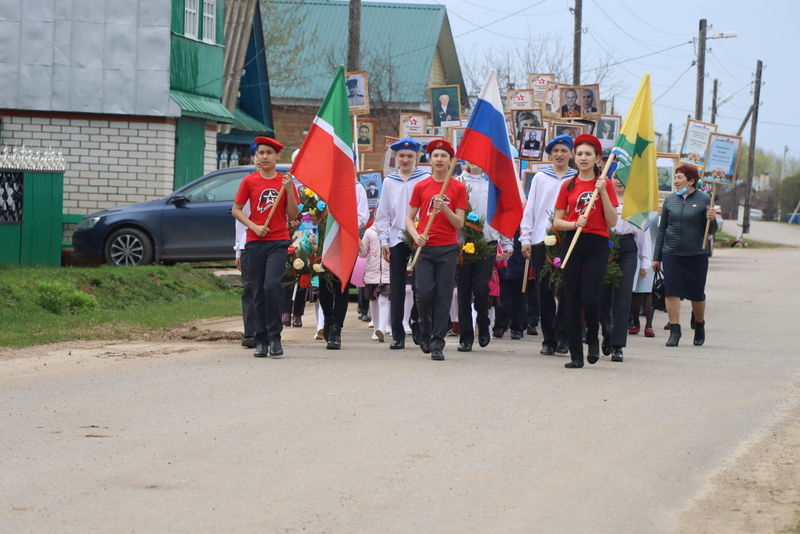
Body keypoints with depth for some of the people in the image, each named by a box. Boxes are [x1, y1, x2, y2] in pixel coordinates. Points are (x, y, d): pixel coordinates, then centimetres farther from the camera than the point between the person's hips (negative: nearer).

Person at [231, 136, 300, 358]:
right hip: (255, 242, 1)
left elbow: (293, 215, 2)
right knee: (258, 292, 3)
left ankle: (274, 337, -9)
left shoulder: (285, 182, 4)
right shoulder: (249, 181, 4)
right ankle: (261, 341, 10)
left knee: (272, 285, -18)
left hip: (278, 242, -1)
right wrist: (254, 226, -9)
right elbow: (236, 210, 6)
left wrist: (289, 190, -11)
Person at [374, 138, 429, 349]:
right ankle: (397, 334, 5)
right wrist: (384, 240, 5)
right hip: (397, 240, 2)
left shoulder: (425, 180, 1)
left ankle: (417, 322, 20)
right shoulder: (389, 182, 11)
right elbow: (383, 214, 13)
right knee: (396, 288, 2)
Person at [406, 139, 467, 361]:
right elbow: (409, 218, 10)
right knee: (424, 292, -9)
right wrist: (416, 235, -9)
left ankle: (437, 344, 2)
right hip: (424, 248, 1)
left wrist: (444, 208, -16)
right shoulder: (421, 186, 7)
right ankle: (425, 332, 17)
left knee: (443, 296, -3)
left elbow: (459, 224, 0)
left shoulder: (459, 188, 4)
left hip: (448, 249, 0)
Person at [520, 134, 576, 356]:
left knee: (565, 291, -4)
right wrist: (525, 239, 3)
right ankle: (548, 339, 8)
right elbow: (529, 210, 10)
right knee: (544, 292, 3)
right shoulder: (540, 178, 11)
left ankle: (562, 337, 3)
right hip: (541, 240, 1)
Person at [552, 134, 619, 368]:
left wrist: (602, 192, -11)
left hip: (597, 245, -2)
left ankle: (593, 340, 16)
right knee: (571, 301, 0)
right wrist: (575, 224, -11)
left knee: (590, 298, -13)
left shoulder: (605, 184, 3)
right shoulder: (568, 186, 8)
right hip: (572, 243, 2)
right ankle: (576, 355, 7)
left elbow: (612, 222, -3)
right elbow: (557, 222, 9)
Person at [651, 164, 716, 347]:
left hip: (696, 255, -2)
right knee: (672, 292, -6)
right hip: (671, 254, 2)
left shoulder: (704, 200, -2)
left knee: (697, 294, 7)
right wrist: (656, 257, 11)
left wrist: (711, 220, -22)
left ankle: (700, 326, 29)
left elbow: (710, 231, 2)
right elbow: (662, 229, 11)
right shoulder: (670, 200, 6)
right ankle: (674, 331, -2)